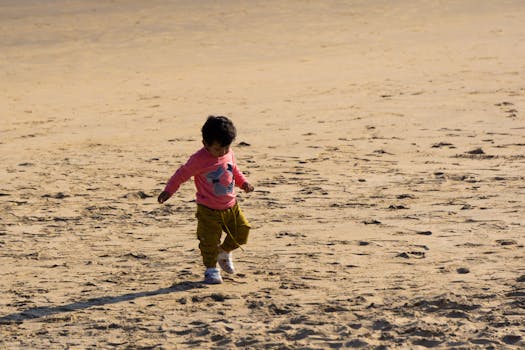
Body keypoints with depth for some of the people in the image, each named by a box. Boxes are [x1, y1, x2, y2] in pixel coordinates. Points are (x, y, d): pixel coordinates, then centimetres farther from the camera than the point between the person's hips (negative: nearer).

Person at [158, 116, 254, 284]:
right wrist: (168, 191, -14)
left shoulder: (229, 155, 0)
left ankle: (224, 252, 31)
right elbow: (183, 174, -11)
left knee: (242, 231, 5)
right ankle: (211, 269, 15)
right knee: (209, 240, -5)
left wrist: (244, 182, 2)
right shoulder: (199, 159, -19)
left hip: (231, 207, 5)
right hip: (208, 210, -5)